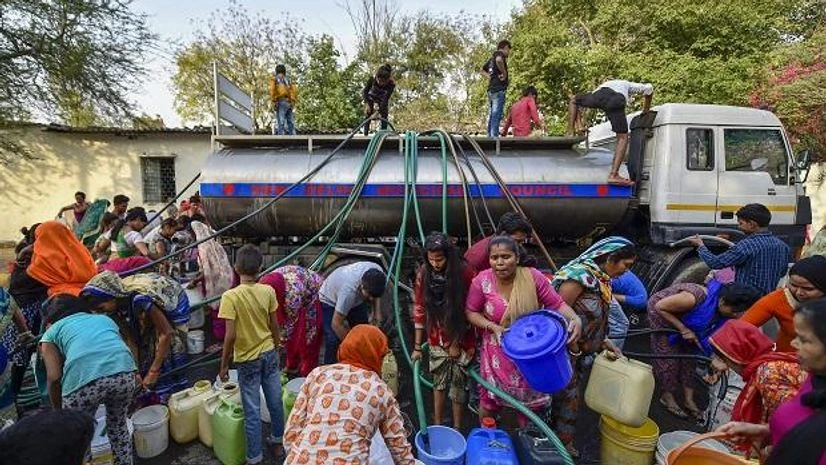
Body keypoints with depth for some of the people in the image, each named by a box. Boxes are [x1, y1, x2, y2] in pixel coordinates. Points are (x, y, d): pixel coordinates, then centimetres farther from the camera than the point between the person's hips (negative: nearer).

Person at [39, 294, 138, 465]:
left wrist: (58, 412, 26)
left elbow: (54, 378, 13)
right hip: (124, 372, 3)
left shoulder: (51, 331, 25)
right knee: (118, 426, 29)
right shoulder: (104, 318, 34)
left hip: (83, 379, -3)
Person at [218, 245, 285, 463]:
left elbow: (231, 335, -19)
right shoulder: (268, 291, -8)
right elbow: (275, 326, 0)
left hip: (247, 360, -3)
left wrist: (224, 364, -6)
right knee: (275, 402, 18)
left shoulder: (230, 296, -19)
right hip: (269, 354, 4)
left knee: (252, 411, 9)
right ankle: (278, 442, 37)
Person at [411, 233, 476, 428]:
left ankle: (457, 429, 26)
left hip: (461, 340, -2)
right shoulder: (423, 274, -10)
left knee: (458, 383, 7)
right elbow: (419, 310, -4)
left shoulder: (465, 273, -18)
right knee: (439, 381, 14)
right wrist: (417, 346, -1)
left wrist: (457, 342, -6)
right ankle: (437, 425, 31)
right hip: (437, 341, 2)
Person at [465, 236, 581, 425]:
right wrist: (493, 327, -20)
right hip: (497, 353, 0)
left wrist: (575, 319, -29)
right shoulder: (482, 281, -17)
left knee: (529, 397, 19)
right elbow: (471, 312, -5)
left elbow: (557, 304, -11)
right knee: (489, 400, 16)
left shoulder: (533, 277, -18)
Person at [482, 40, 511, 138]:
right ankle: (494, 136, -17)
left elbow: (483, 69, 34)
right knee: (497, 114, -12)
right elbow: (499, 60, -28)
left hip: (491, 89, 9)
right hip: (499, 89, -9)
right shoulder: (500, 54, -3)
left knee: (492, 114, 10)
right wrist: (504, 73, -16)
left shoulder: (493, 57, 22)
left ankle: (489, 136, 12)